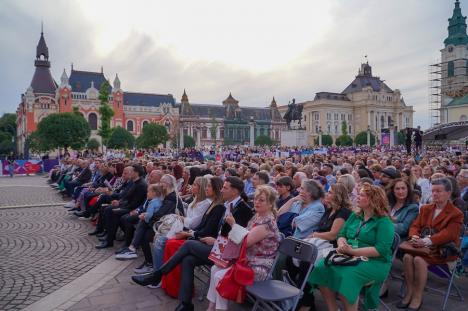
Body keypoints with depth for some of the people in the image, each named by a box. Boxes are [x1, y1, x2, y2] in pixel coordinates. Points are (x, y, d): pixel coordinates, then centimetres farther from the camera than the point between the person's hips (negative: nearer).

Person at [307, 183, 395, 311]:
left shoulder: (384, 222, -7)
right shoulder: (355, 216, 14)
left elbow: (381, 250, -18)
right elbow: (341, 235, 16)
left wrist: (353, 251, -21)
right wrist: (342, 245, -9)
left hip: (374, 262, -6)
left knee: (346, 275, -34)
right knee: (322, 268, -18)